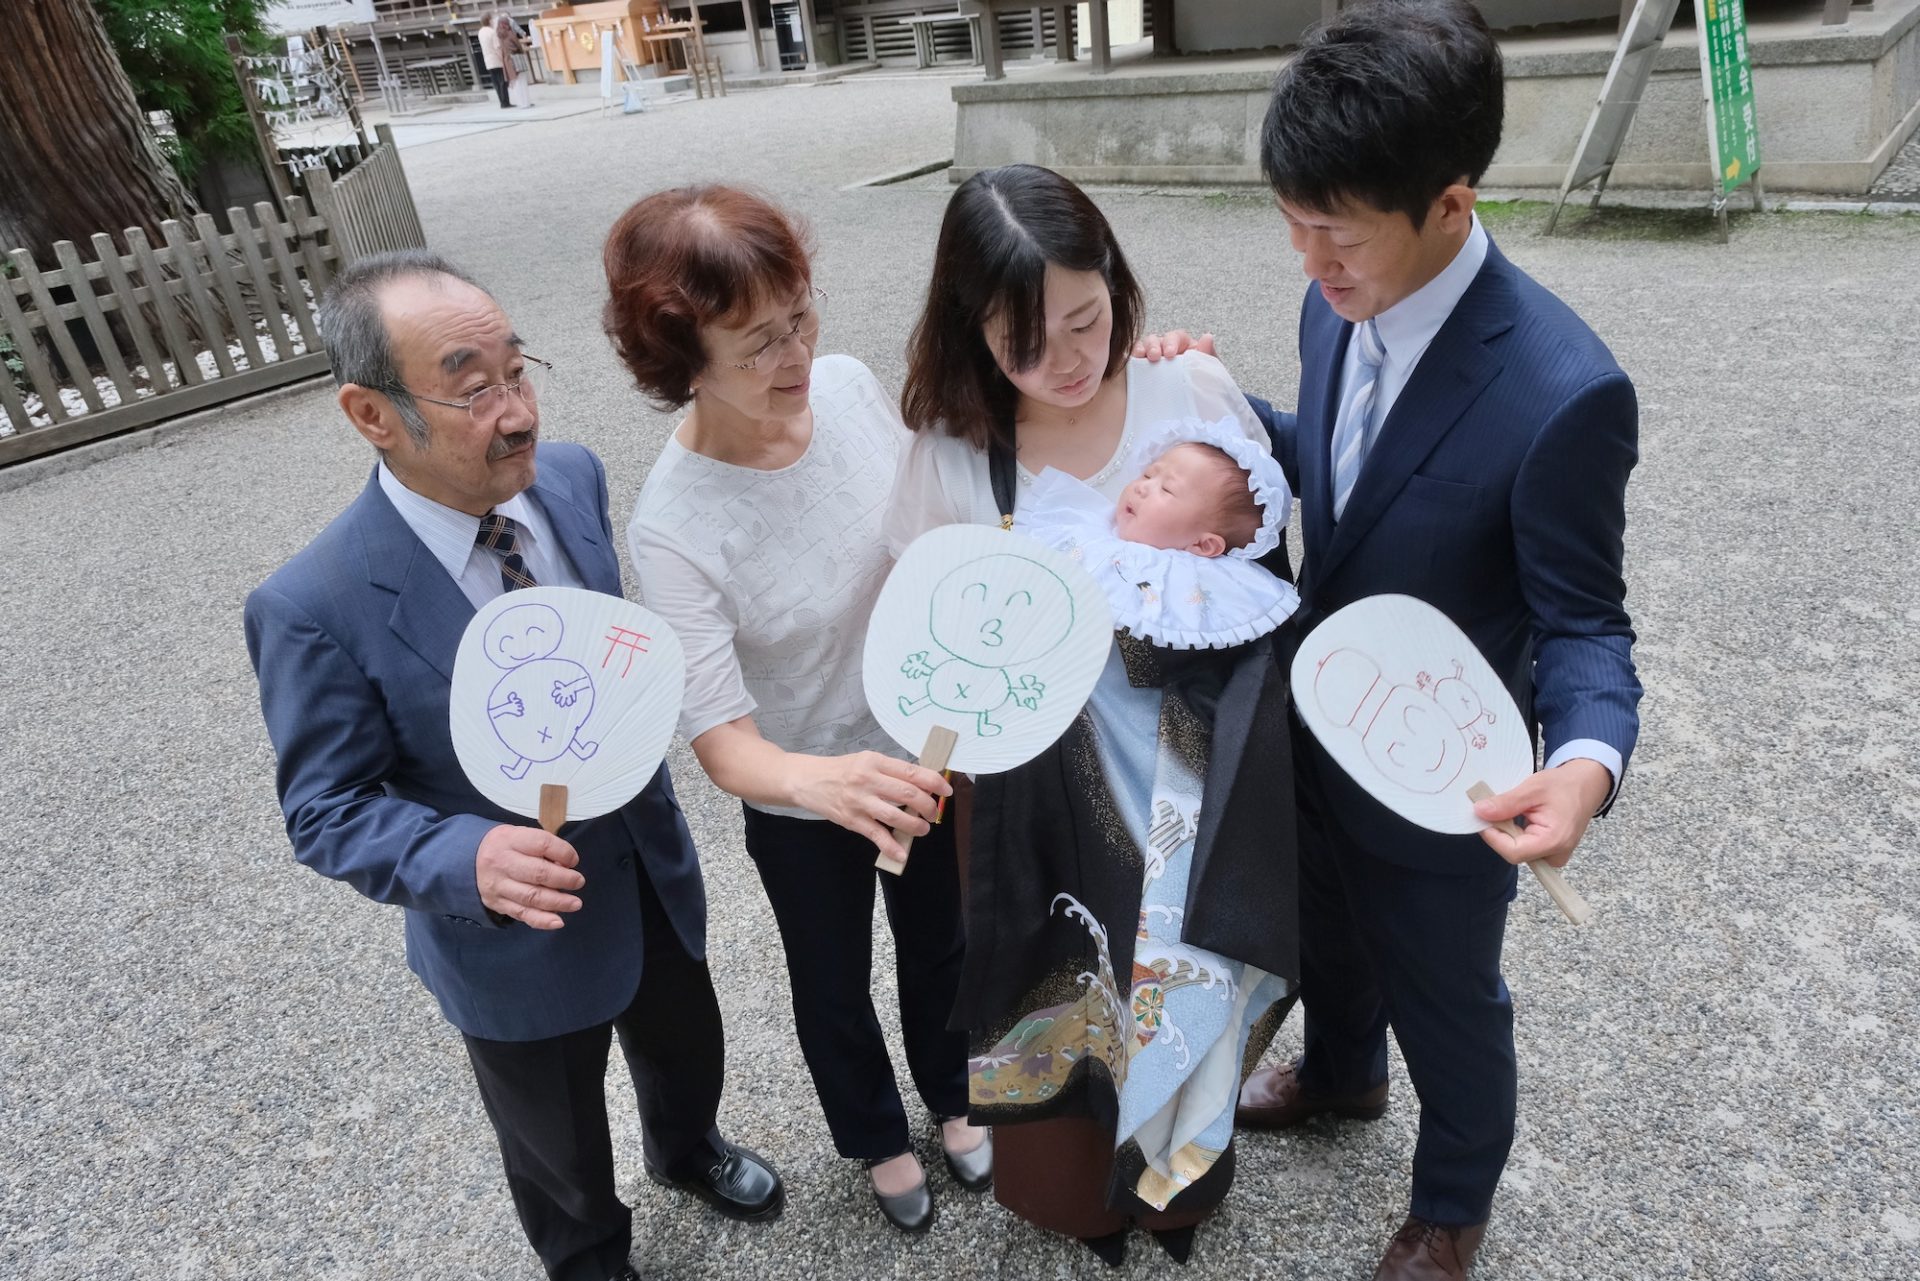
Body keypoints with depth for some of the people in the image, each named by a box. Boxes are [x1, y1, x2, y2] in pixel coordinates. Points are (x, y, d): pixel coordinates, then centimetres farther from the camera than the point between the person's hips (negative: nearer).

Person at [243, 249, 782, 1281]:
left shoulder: (571, 477, -13)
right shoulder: (315, 608, -29)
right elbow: (329, 812, -19)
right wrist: (469, 859, -35)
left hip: (654, 875, 5)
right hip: (517, 940, -4)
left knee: (688, 1052, 32)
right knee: (562, 1158, 24)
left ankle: (686, 1150, 67)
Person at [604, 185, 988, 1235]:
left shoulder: (848, 384, -18)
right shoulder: (673, 529, -31)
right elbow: (724, 741, -31)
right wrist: (817, 780, -50)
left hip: (923, 751, 4)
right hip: (804, 806, -4)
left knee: (941, 943, 28)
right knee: (836, 987, 24)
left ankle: (949, 1094, 61)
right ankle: (876, 1137, 57)